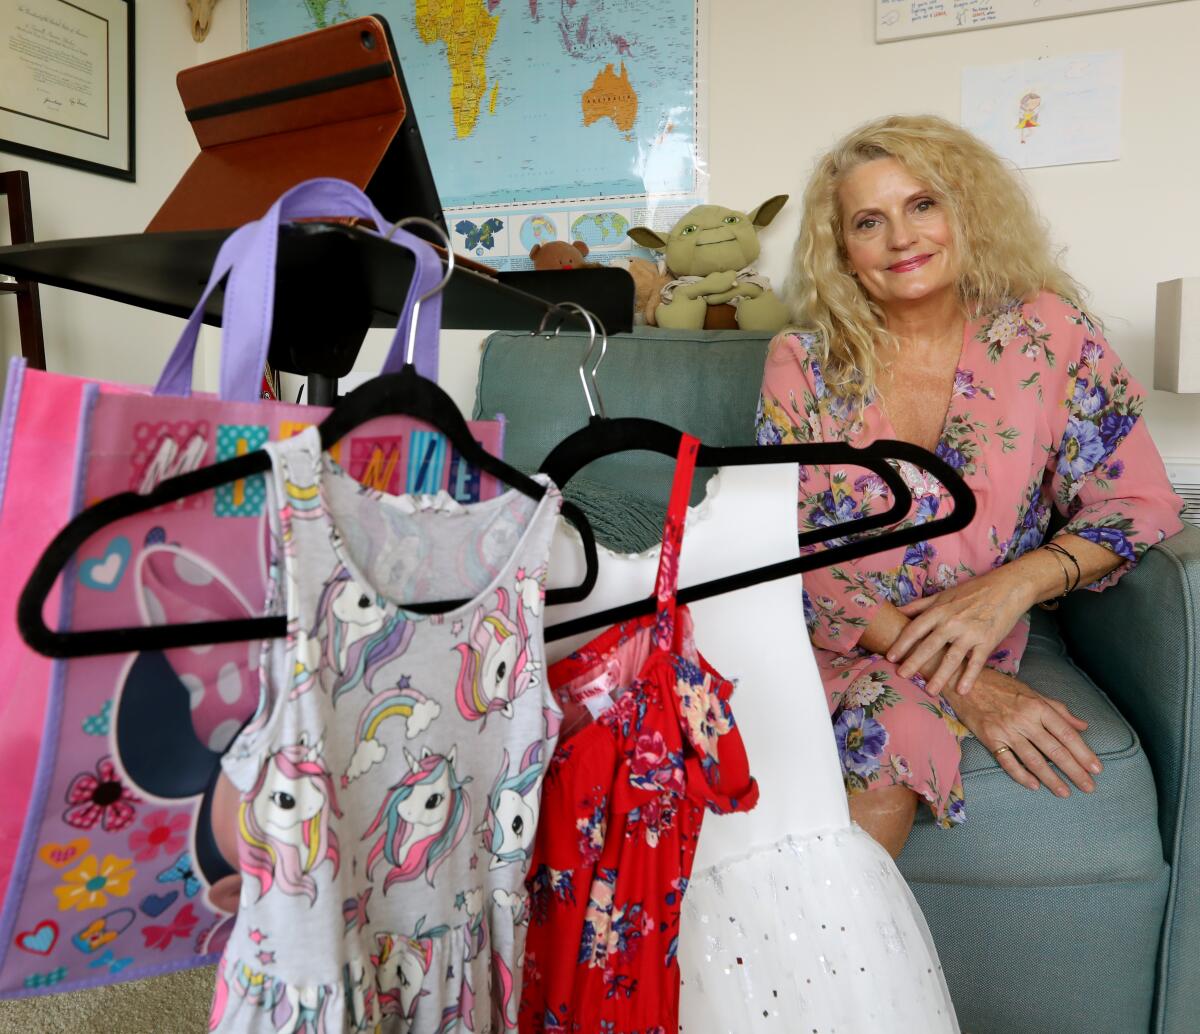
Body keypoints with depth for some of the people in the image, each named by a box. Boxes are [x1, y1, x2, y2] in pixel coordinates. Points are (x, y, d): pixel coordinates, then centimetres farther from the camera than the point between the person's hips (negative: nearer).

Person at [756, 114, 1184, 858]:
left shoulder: (1048, 334, -2)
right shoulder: (804, 362, -3)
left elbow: (1138, 500, 2)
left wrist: (1014, 584, -19)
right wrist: (958, 681, -17)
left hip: (972, 635, 0)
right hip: (827, 635, 1)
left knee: (895, 728, -31)